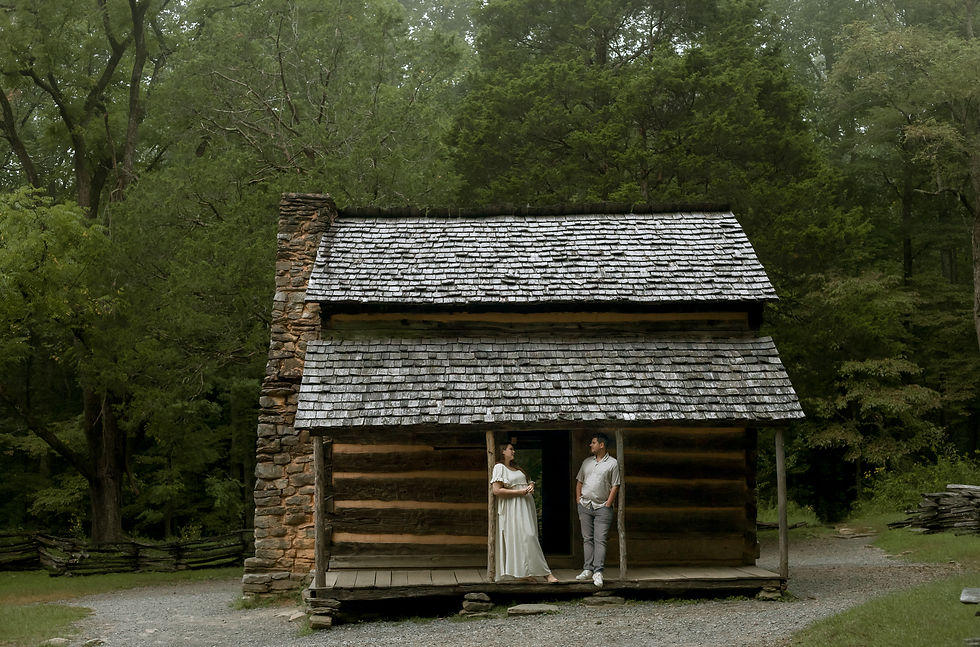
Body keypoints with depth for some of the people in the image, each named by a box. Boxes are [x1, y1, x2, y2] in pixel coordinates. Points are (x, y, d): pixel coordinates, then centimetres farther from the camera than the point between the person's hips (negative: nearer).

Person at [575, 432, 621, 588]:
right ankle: (588, 569, 10)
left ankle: (598, 572, -14)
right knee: (587, 539, 6)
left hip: (602, 507, -5)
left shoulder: (612, 463, 0)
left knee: (600, 540, -10)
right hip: (585, 505, 5)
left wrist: (608, 505, -9)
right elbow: (579, 482, 17)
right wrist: (579, 501, 8)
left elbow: (615, 486, -3)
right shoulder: (587, 462, 14)